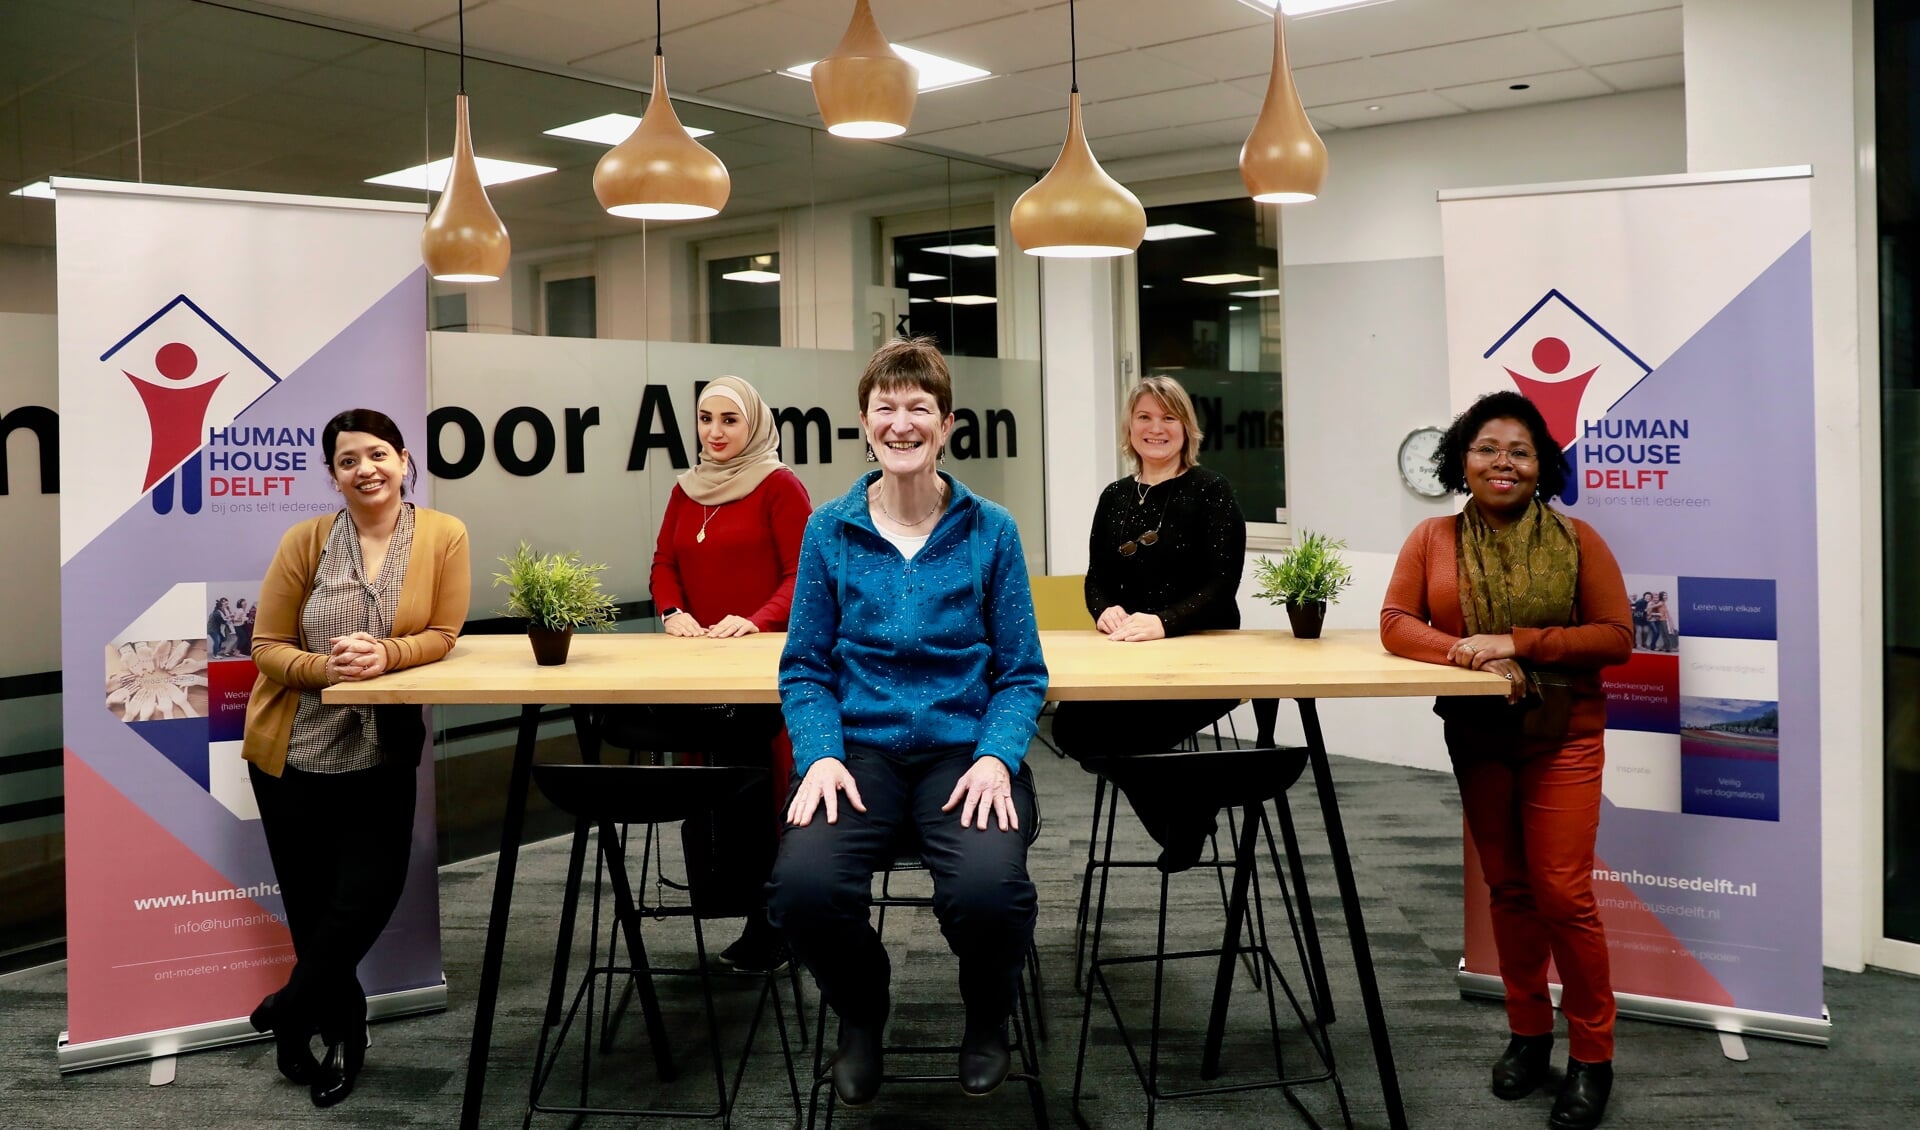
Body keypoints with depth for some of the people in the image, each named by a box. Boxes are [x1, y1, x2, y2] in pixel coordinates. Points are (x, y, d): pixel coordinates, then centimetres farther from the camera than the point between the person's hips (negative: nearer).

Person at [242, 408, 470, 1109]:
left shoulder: (443, 535, -9)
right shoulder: (306, 541, -10)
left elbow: (443, 634, -6)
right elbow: (267, 647, -7)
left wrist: (385, 654, -25)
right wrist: (325, 668, -26)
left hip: (381, 755, 0)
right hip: (292, 750, 0)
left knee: (369, 896, -1)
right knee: (310, 903, 9)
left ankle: (288, 1012, 26)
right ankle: (344, 1026, 33)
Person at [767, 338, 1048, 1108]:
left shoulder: (991, 530, 3)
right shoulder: (829, 531, 5)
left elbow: (1021, 673, 4)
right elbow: (806, 667, 7)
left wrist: (996, 757, -14)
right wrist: (820, 755, -11)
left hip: (965, 748, -1)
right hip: (860, 747, 1)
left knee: (988, 888, -31)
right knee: (804, 885, -29)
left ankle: (988, 1018, 9)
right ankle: (860, 1015, 10)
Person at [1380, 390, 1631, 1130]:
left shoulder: (1575, 540, -5)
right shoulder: (1433, 539, 0)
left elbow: (1616, 636, -10)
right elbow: (1396, 624, -9)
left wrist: (1517, 642, -21)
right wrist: (1472, 654, -25)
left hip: (1562, 740, -2)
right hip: (1476, 741, 2)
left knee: (1562, 895, -5)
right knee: (1508, 889, 13)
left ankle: (1592, 1056, 11)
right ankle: (1528, 1034, 28)